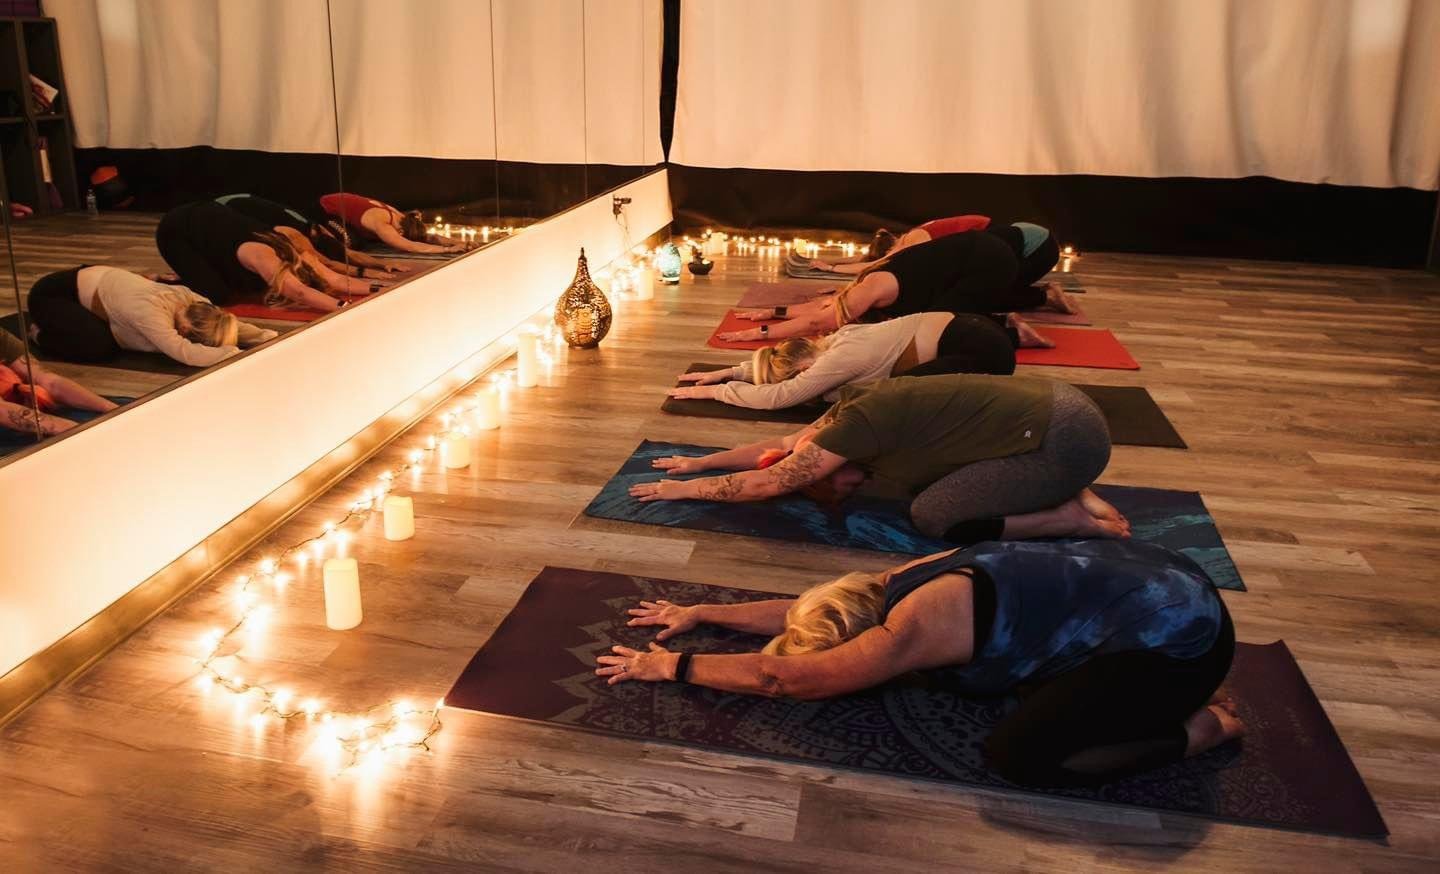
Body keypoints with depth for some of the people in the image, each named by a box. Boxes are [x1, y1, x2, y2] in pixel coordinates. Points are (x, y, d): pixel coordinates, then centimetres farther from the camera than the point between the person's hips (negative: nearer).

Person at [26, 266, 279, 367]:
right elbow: (184, 353, -50)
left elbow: (232, 324, -15)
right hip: (52, 292, -7)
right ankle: (42, 333, 4)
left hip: (95, 278, 8)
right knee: (101, 347, -27)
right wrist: (238, 355, -51)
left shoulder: (186, 298, -20)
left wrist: (272, 339, -32)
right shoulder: (150, 311, -41)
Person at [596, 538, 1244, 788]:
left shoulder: (909, 633, -21)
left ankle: (1203, 726, 0)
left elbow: (779, 678, -13)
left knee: (1016, 755, -14)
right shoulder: (902, 584, 4)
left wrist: (674, 666, -5)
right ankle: (1164, 696, 20)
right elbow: (801, 612, 18)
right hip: (1147, 572, 9)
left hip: (1177, 636, -9)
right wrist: (700, 613, 19)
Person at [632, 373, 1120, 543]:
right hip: (1056, 403, 10)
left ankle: (1074, 519, -2)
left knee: (932, 516, -6)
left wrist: (686, 489, 1)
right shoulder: (859, 405, 10)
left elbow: (769, 482, -10)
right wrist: (700, 463, 25)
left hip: (1062, 439, -10)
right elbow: (782, 445, 22)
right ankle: (1070, 494, 13)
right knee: (931, 486, 21)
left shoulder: (859, 425, -15)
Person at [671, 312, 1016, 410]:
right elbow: (777, 361, 19)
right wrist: (729, 372, 11)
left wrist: (714, 390, -12)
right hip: (961, 329, 9)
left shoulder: (841, 359, -20)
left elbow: (777, 396, -20)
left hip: (982, 348, -9)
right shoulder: (837, 341, 5)